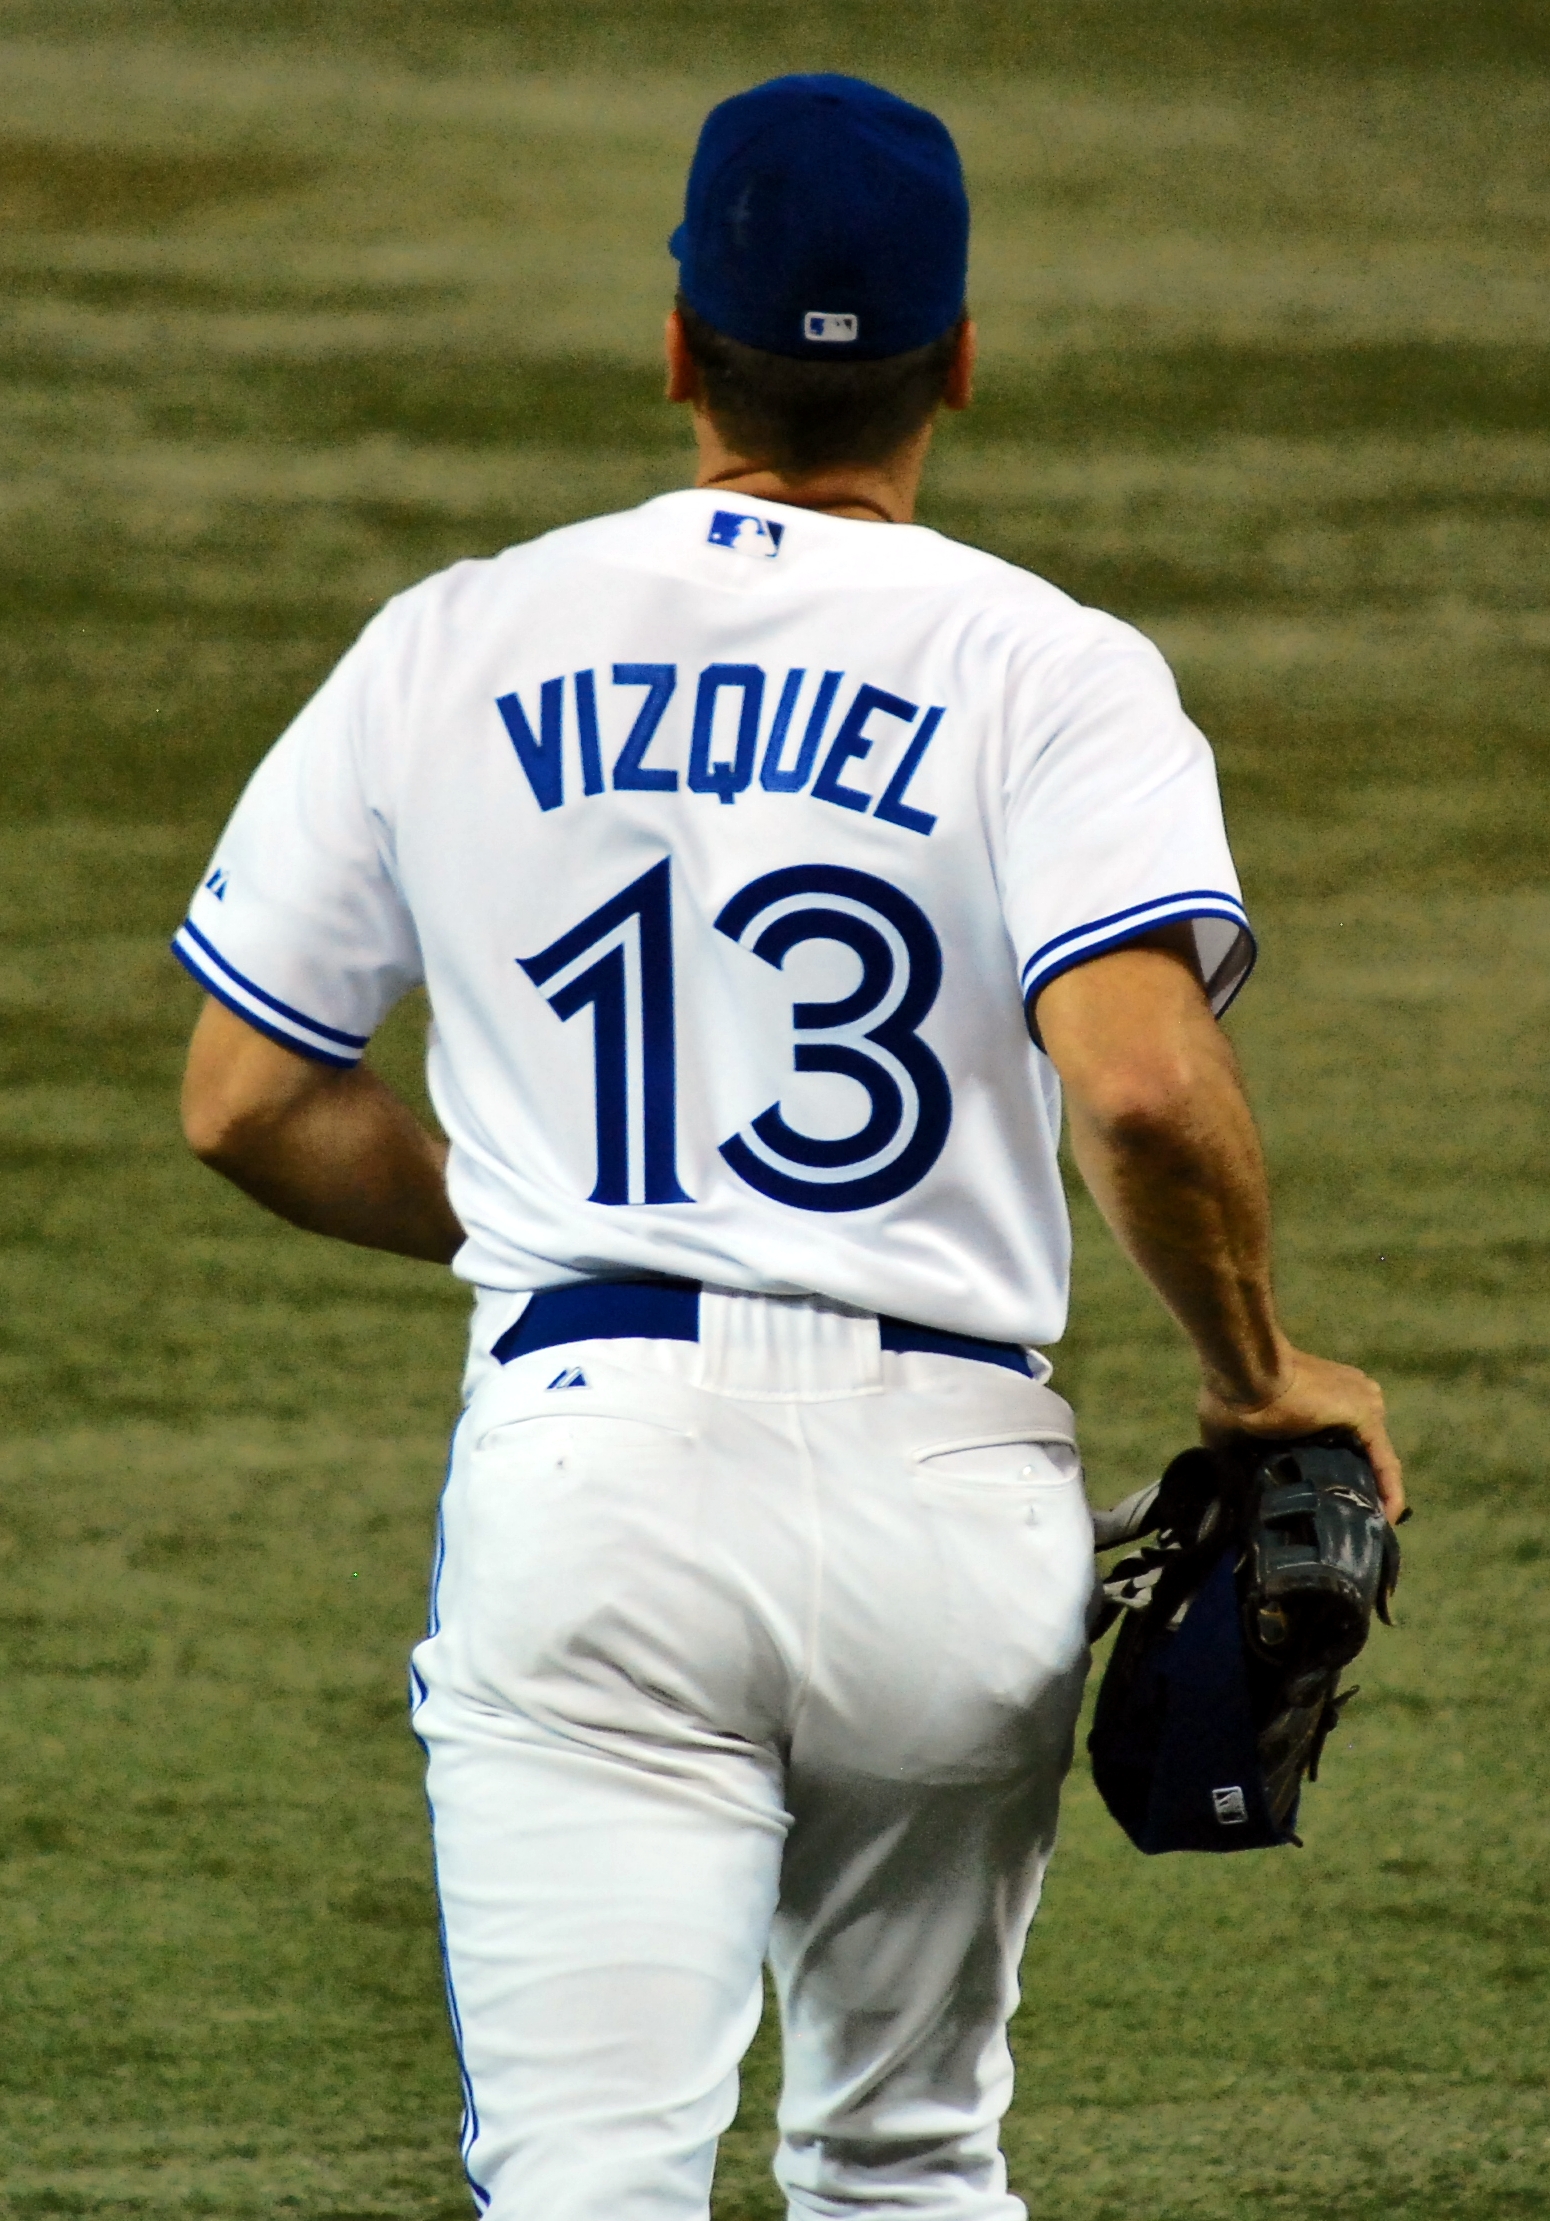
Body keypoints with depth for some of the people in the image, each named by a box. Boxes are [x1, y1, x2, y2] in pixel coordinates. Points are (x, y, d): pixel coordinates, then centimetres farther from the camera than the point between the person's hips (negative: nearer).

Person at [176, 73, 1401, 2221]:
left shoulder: (454, 651, 8)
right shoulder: (1046, 672, -1)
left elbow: (247, 1104, 13)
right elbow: (1146, 1083, -17)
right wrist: (1257, 1377, 0)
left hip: (586, 1460, 0)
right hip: (946, 1467, 0)